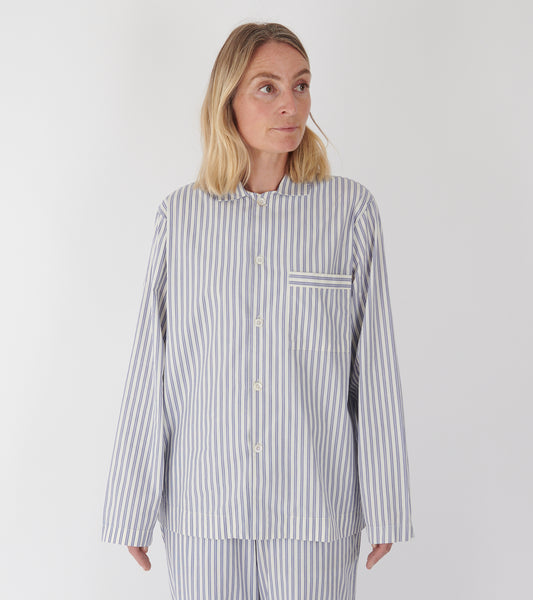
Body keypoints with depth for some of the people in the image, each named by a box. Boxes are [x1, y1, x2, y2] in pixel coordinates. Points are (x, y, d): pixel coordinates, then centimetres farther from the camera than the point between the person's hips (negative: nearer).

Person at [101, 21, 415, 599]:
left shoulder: (351, 208, -2)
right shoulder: (180, 215, 1)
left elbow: (374, 364, -1)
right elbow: (150, 365, 1)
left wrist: (385, 505, 0)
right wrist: (132, 505, 3)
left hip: (316, 508, -1)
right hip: (201, 507, 1)